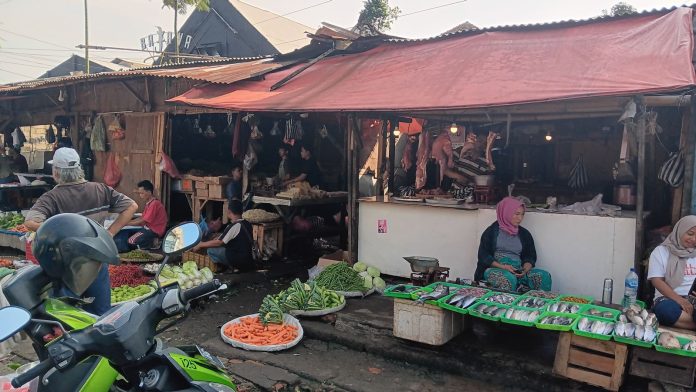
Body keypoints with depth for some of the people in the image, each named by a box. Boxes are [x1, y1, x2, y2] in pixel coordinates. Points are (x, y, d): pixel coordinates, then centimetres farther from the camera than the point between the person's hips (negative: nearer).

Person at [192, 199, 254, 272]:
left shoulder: (234, 226, -17)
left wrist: (200, 245, -1)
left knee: (210, 250, -4)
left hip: (240, 261, -8)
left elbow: (219, 242, -13)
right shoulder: (247, 224, 8)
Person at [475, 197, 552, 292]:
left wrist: (525, 269, -8)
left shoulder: (524, 234, 17)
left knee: (544, 276, -22)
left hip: (518, 271, 4)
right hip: (494, 269, -4)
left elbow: (530, 257, 15)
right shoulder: (492, 231, 5)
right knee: (509, 278, -38)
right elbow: (483, 255, 0)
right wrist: (502, 266, -14)